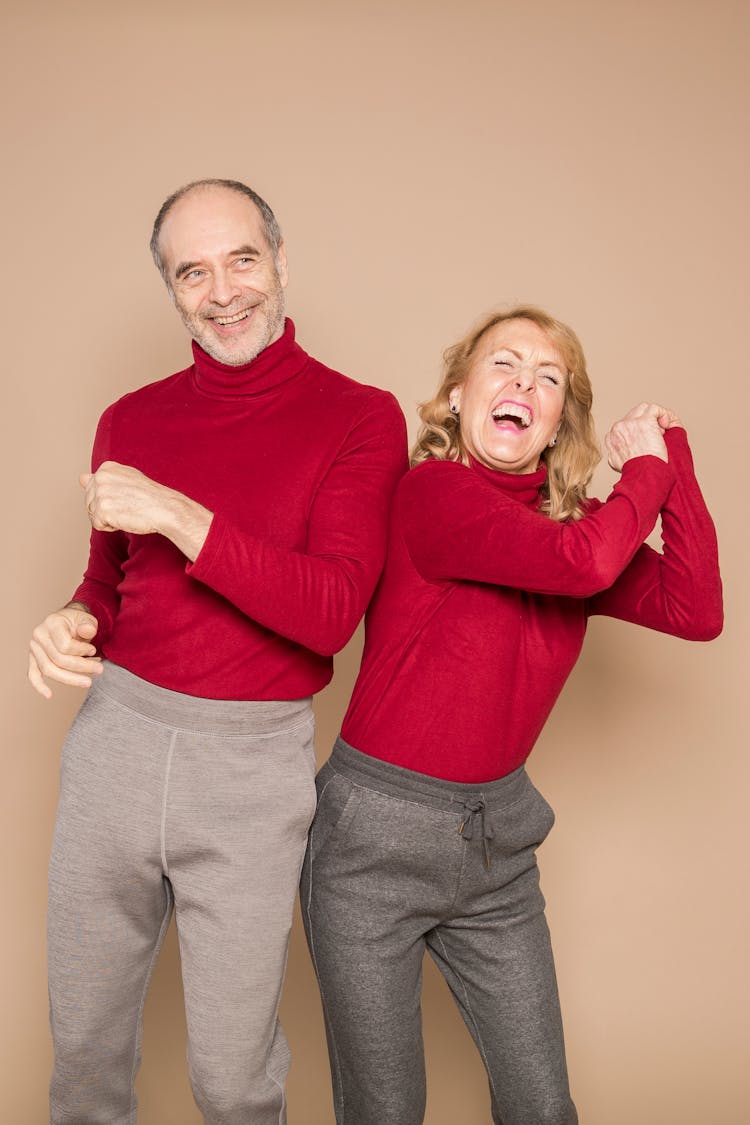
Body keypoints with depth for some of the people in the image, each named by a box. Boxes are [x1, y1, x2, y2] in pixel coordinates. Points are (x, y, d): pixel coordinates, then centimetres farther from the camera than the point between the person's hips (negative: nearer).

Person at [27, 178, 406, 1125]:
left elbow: (331, 611, -15)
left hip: (253, 759, -3)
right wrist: (73, 622, -4)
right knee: (81, 1041, 18)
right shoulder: (131, 421, 7)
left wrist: (179, 515, -21)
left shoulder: (359, 417, -5)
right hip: (115, 735, 4)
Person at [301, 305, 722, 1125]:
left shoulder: (568, 525, 2)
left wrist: (668, 450, -10)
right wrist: (646, 471, -12)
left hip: (498, 837, 6)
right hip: (377, 838, -5)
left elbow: (697, 612, -12)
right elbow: (584, 562, -32)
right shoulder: (433, 490, -17)